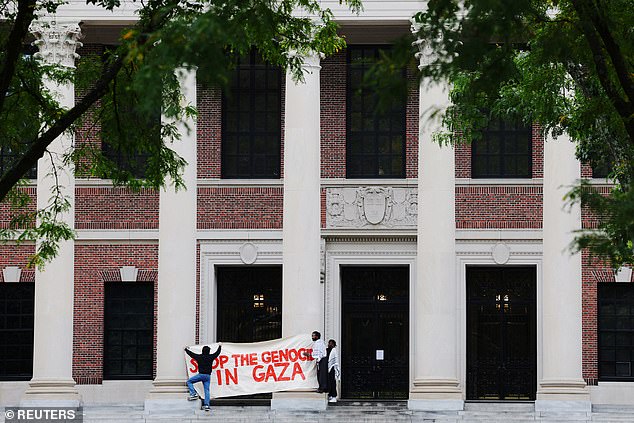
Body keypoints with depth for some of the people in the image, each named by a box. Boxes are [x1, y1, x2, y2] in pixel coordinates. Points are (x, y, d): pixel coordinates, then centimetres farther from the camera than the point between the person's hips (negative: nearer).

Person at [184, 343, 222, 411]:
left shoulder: (199, 357, -2)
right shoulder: (211, 357, 3)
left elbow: (191, 354, 13)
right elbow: (217, 353, 22)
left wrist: (186, 349, 32)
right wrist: (220, 346, 40)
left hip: (201, 375, -3)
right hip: (208, 376, 3)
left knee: (189, 381, 10)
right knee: (206, 390, 4)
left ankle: (193, 394, -8)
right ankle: (206, 405, -5)